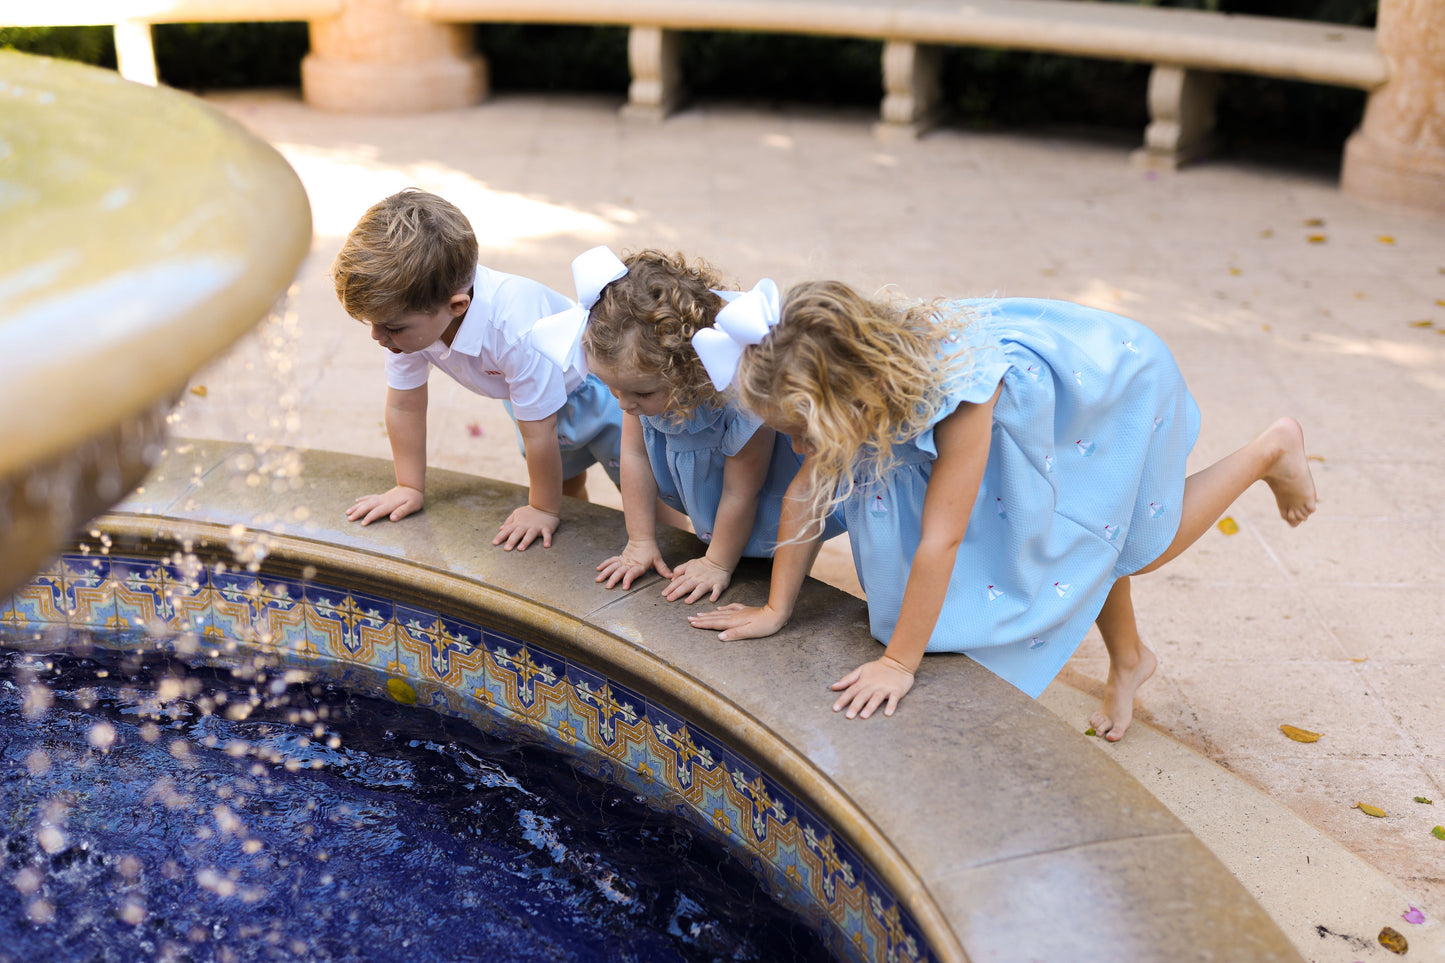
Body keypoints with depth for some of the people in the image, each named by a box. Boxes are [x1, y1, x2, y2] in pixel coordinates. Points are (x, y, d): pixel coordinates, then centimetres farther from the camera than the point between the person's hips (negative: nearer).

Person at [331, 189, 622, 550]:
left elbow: (538, 433, -35)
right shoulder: (406, 315, -27)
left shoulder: (514, 328, -49)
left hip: (596, 386, -6)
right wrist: (410, 488, -3)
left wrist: (544, 510, -22)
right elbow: (404, 404, -10)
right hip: (526, 394, 6)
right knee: (564, 479, 21)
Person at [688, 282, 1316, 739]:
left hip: (1120, 375, -6)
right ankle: (1128, 661, 44)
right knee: (1077, 535, 19)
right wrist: (775, 609, -15)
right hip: (1064, 382, 6)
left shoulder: (958, 392, -46)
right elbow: (808, 490, -17)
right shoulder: (859, 371, -26)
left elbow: (940, 541, -42)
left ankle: (1273, 450, 28)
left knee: (1130, 546, 12)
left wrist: (899, 663, -36)